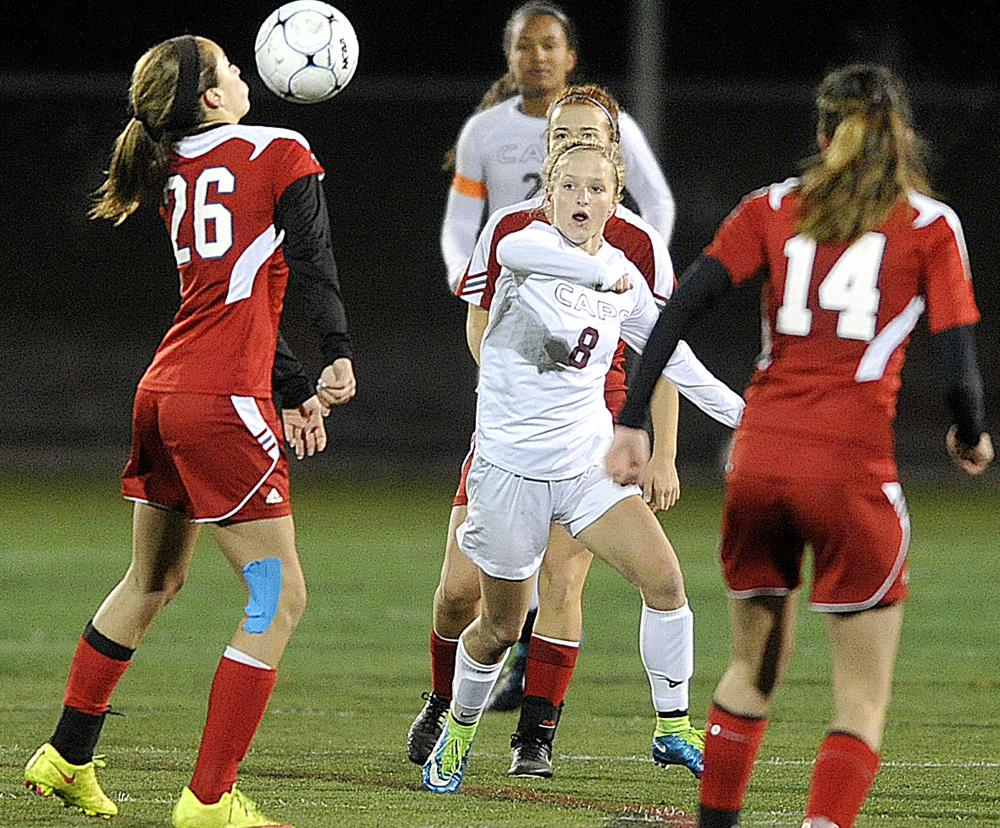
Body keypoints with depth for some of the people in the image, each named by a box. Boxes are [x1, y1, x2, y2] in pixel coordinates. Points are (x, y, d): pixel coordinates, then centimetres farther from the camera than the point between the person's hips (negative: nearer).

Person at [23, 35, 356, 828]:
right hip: (223, 405, -8)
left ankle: (67, 757, 33)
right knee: (280, 598, -3)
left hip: (163, 393, 8)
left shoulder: (175, 175, 16)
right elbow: (313, 261, -14)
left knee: (152, 581, 25)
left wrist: (293, 390, 21)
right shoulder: (283, 152, -4)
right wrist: (339, 356, -14)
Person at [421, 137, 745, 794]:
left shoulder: (625, 279, 6)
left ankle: (671, 726, -1)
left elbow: (673, 358, 20)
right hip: (511, 464, -3)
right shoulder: (530, 243, -9)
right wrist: (605, 274, -40)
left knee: (665, 579, -16)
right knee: (502, 627, 7)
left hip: (589, 463, 4)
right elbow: (516, 250, -36)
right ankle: (458, 733, 33)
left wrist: (740, 414, 20)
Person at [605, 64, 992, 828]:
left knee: (754, 668, 24)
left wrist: (631, 422, -1)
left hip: (759, 461, 4)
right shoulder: (930, 225, 3)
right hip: (853, 473, -4)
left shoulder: (773, 209, 11)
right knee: (862, 703, 3)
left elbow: (681, 307, -1)